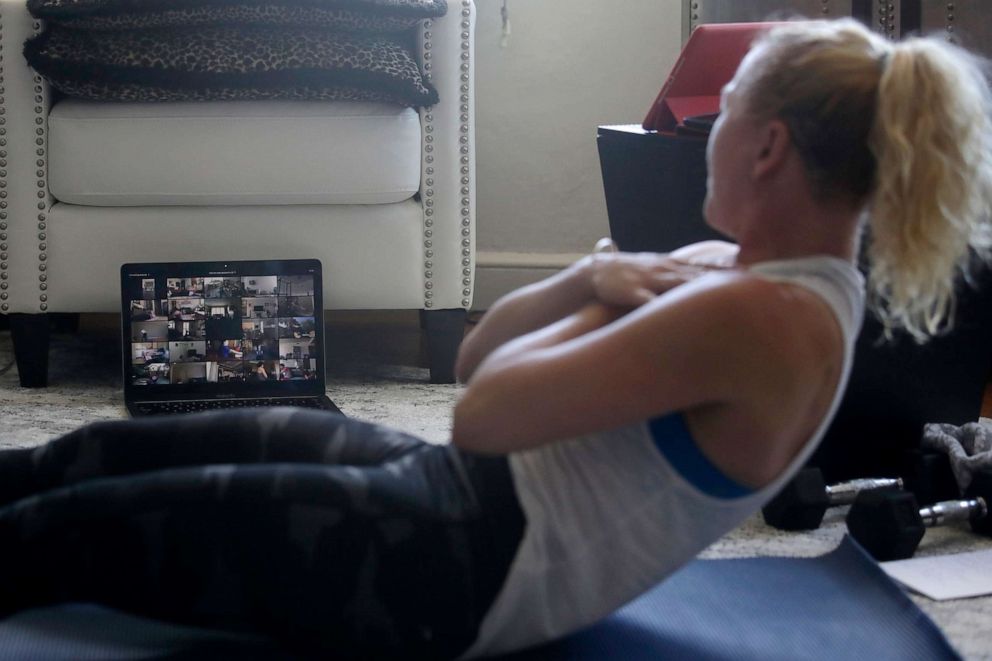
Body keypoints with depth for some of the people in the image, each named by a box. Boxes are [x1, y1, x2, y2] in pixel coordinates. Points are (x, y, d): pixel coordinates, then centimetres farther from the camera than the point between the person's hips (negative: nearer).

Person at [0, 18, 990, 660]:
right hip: (465, 497, 10)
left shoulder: (760, 318, -23)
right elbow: (477, 356, 10)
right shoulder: (729, 275, 8)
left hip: (456, 573, -9)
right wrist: (593, 280, -9)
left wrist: (602, 307, -7)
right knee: (105, 455, 11)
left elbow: (482, 412, -25)